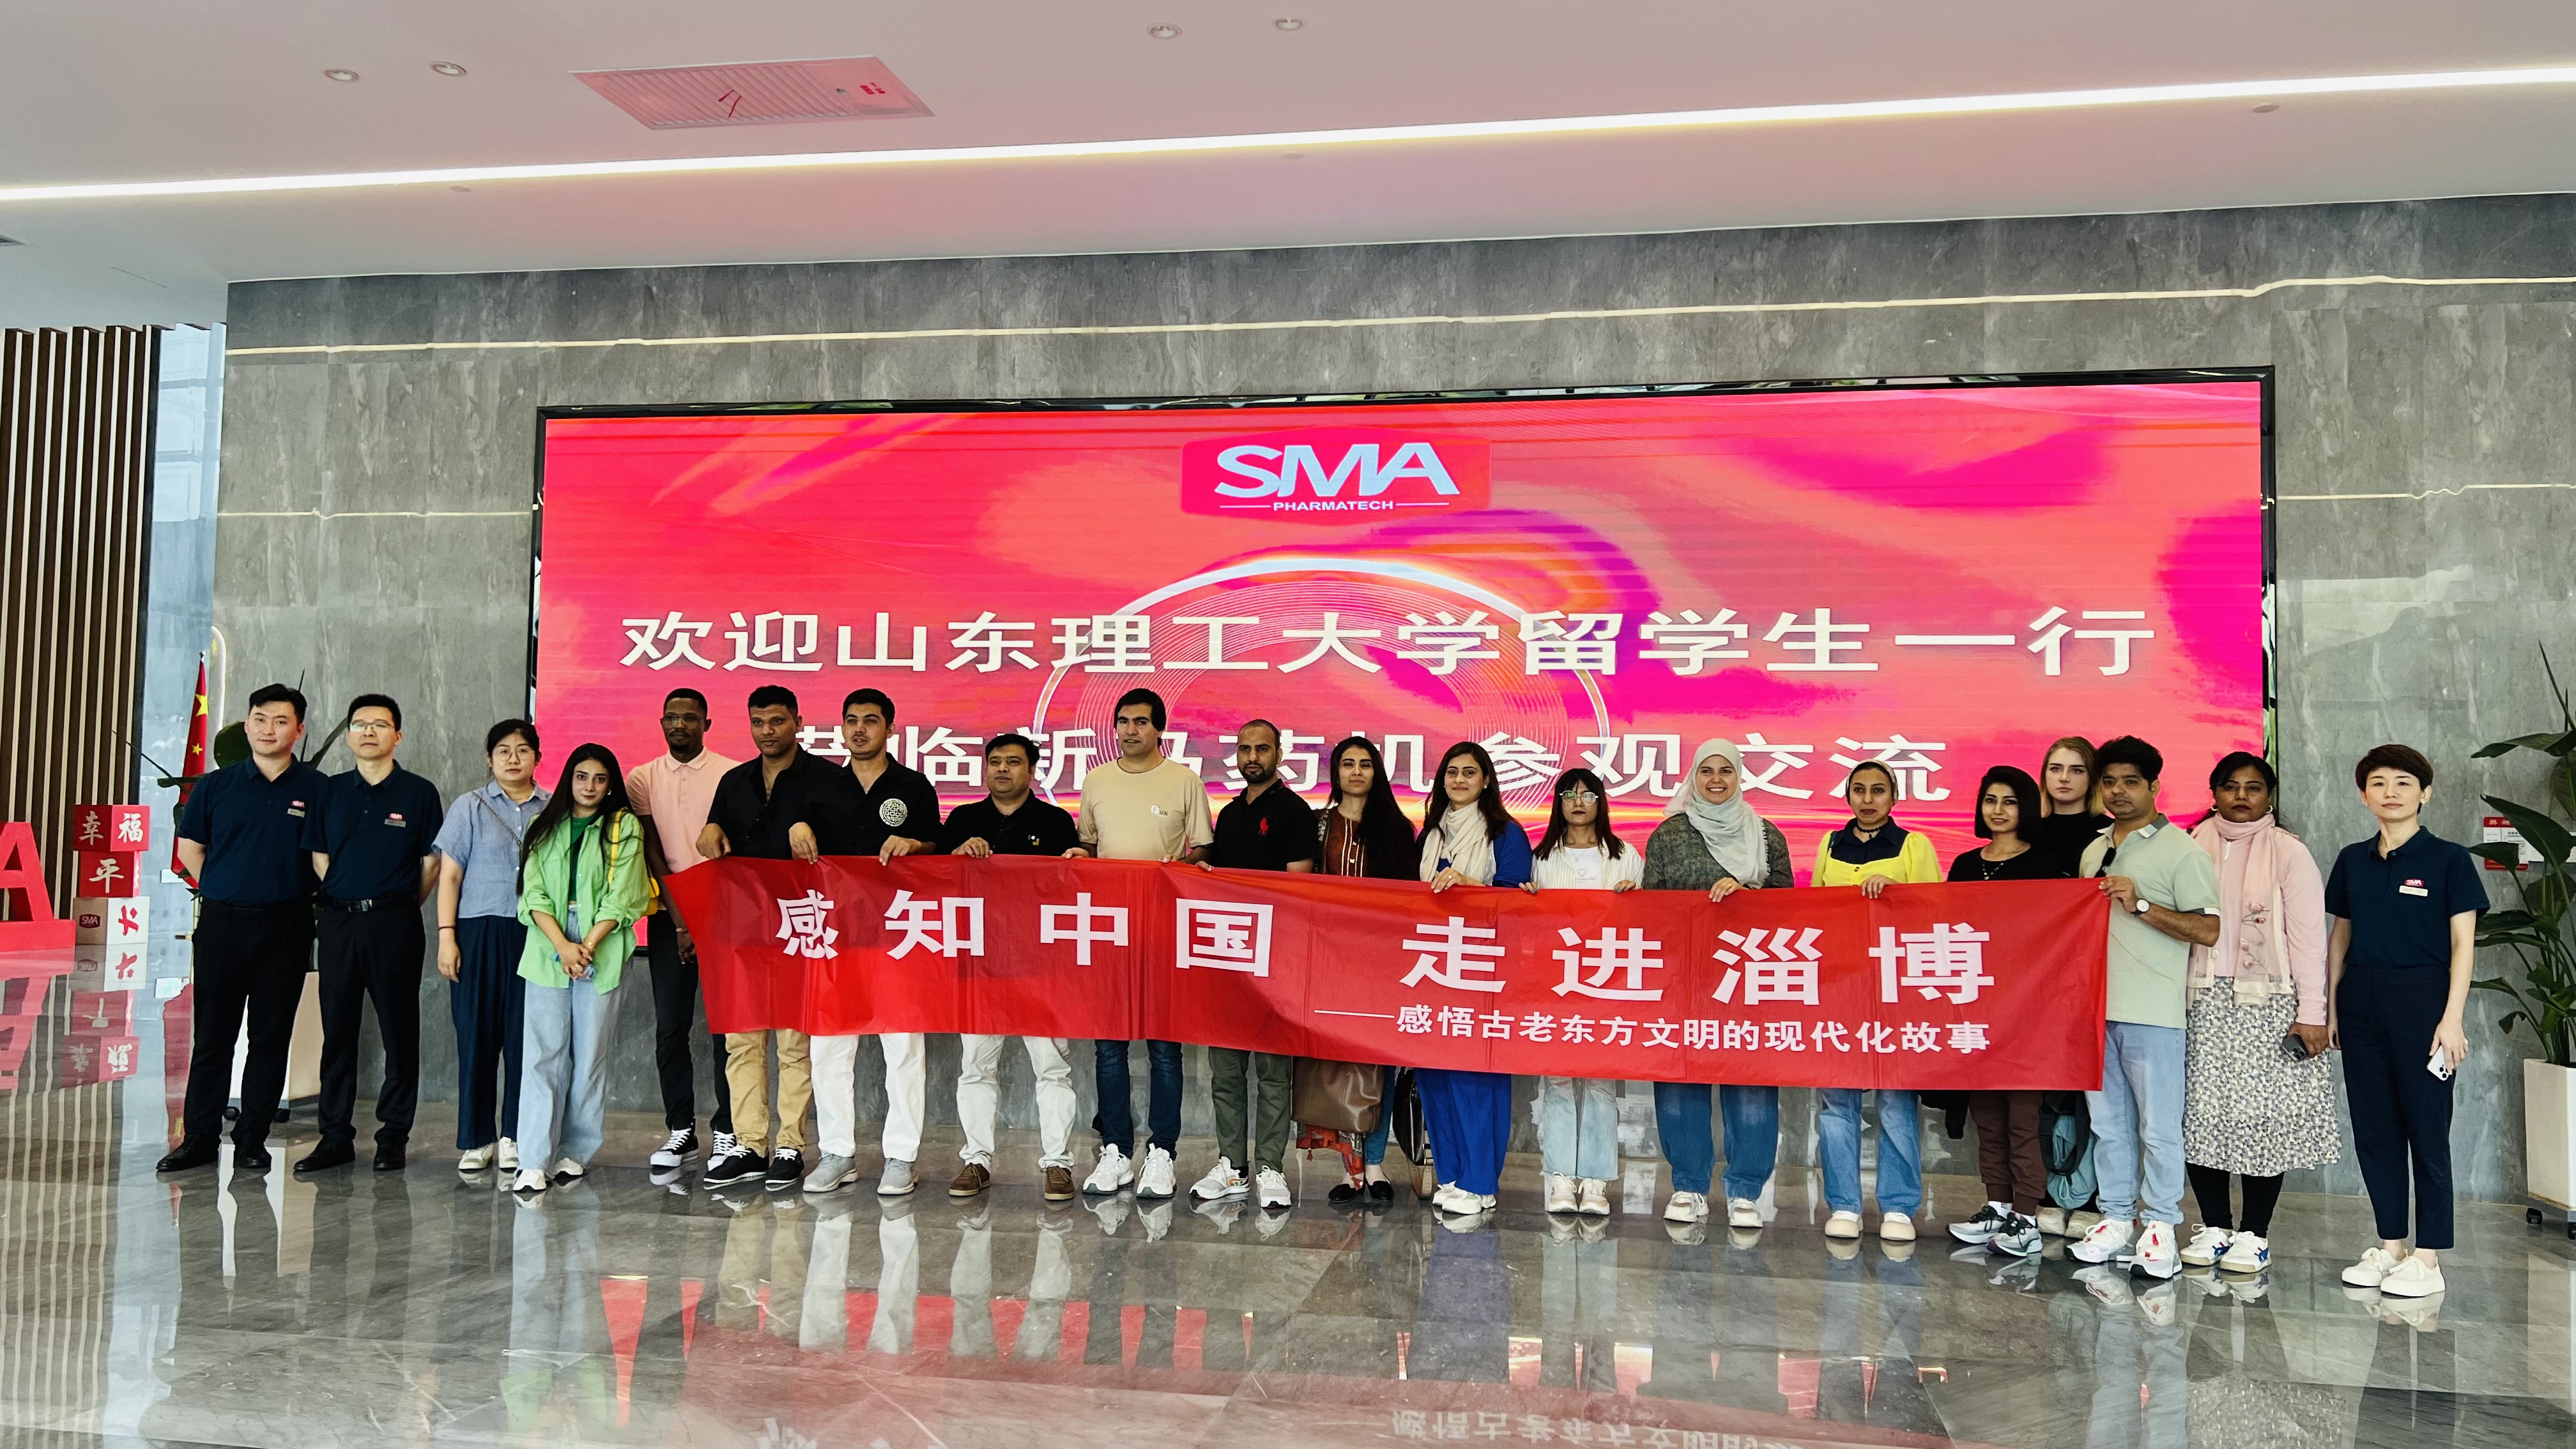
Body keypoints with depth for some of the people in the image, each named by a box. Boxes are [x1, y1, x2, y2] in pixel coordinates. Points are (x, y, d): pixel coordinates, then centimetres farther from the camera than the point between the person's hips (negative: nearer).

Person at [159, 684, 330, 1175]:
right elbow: (190, 848, 12)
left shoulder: (318, 789, -1)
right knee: (212, 1035, 6)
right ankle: (200, 1137, 16)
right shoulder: (216, 786, 5)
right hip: (222, 923, 1)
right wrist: (228, 891, 7)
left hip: (286, 927, -1)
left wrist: (302, 895, 1)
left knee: (271, 1037, 4)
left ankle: (252, 1139, 14)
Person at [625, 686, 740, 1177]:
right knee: (670, 1027, 2)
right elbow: (652, 853, 3)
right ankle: (680, 1132, 10)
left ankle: (725, 1132, 5)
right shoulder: (642, 778, 8)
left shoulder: (731, 774, 1)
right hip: (668, 916, 2)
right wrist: (679, 920, -4)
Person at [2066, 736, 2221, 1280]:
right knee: (2108, 1122, 11)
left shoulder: (2180, 850, -4)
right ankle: (2116, 1219, 19)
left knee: (2158, 1127, -1)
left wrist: (2141, 905, -18)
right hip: (2097, 1006, 7)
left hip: (2151, 1011, -6)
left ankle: (2159, 1226, 7)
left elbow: (2208, 930, -11)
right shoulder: (2094, 851, 17)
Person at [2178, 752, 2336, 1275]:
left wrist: (2311, 1013, -8)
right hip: (2204, 1001, 3)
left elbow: (2308, 936, -4)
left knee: (2263, 1116, -2)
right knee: (2201, 1111, 2)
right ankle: (2214, 1227, 14)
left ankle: (2254, 1234, 9)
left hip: (2268, 1002, -3)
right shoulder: (2195, 845, 9)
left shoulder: (2289, 853, -1)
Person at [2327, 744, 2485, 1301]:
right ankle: (2390, 1245, 18)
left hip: (2421, 999, -5)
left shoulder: (2447, 859, -2)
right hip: (2361, 1001, 5)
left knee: (2426, 1127, -1)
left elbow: (2463, 943, -5)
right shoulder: (2352, 860, 10)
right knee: (2373, 1128, 8)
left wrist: (2453, 1017, -12)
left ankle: (2428, 1256, 6)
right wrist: (2327, 1005, 10)